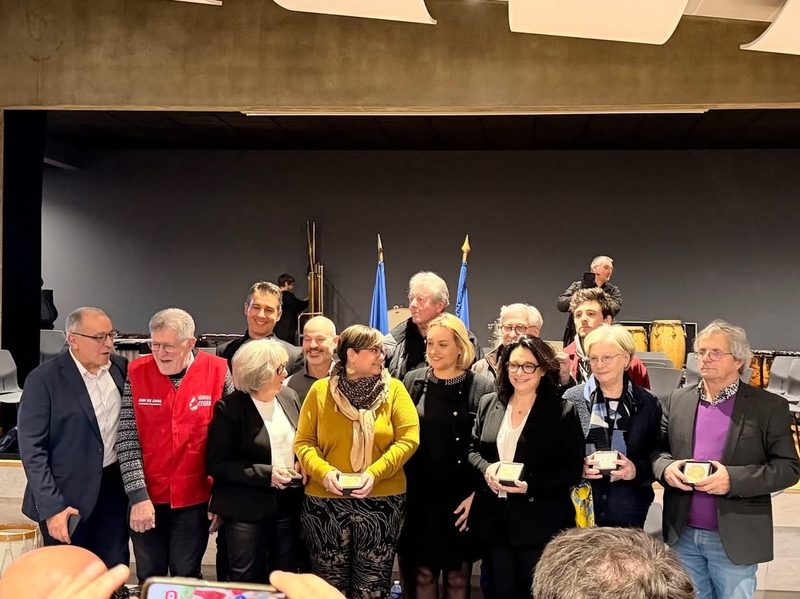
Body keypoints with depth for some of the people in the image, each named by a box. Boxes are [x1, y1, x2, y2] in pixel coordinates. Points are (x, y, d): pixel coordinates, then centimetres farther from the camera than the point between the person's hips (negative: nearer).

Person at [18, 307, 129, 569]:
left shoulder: (122, 368, 2)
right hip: (67, 498, -4)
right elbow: (32, 449, -11)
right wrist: (51, 507, -15)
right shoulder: (43, 379, -11)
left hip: (115, 488, 4)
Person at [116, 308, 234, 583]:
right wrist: (138, 495, -12)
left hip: (195, 499, -1)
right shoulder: (136, 373, -5)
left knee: (186, 578, 11)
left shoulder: (218, 372, -7)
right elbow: (127, 438, -6)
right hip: (146, 499, 1)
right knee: (149, 578, 14)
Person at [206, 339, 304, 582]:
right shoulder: (229, 408, -12)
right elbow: (216, 463, -13)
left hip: (289, 504, 5)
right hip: (247, 509, -5)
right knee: (246, 581, 6)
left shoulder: (290, 397, 4)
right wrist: (265, 474, -19)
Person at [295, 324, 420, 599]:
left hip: (381, 502, 0)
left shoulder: (394, 389, 1)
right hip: (326, 503, 0)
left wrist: (375, 473, -18)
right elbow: (303, 442, 1)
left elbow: (408, 439, -6)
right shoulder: (321, 390, 1)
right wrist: (323, 471, -17)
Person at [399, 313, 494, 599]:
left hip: (461, 500, -2)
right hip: (418, 497, 2)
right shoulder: (413, 381, 4)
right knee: (422, 574, 8)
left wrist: (477, 495, -11)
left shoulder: (482, 387, -5)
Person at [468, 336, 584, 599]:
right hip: (494, 519, 4)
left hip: (539, 524, -4)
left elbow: (573, 468, -8)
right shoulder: (489, 403, 8)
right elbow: (472, 450, 13)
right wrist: (486, 468, -10)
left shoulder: (563, 411, -6)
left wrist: (531, 486, -20)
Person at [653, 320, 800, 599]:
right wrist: (666, 467, -11)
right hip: (683, 534, 3)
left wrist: (733, 479, -20)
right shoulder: (677, 400, 7)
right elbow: (657, 448, 13)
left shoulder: (769, 406, -4)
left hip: (734, 539, -3)